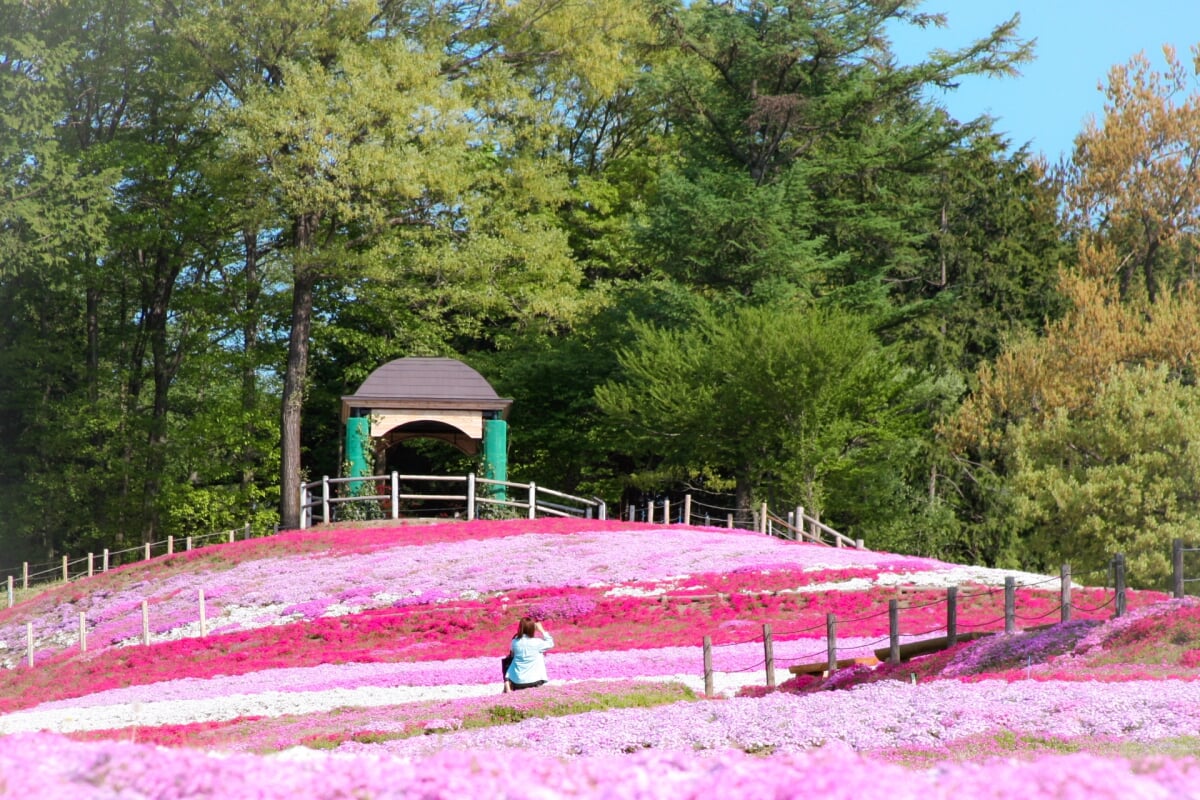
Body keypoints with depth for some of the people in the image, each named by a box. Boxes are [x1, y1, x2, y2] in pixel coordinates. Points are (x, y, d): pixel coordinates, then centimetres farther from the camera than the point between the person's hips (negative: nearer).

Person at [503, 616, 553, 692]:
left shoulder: (515, 642, -5)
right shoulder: (536, 642, -14)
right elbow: (550, 643, 3)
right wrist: (542, 630, 5)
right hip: (534, 680, -3)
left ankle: (508, 683, 10)